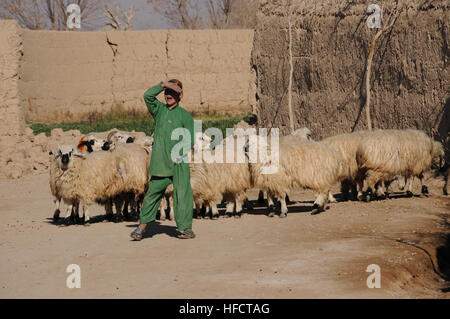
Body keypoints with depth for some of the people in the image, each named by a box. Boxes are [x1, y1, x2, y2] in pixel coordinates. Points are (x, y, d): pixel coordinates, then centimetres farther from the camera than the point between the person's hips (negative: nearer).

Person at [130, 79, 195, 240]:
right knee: (153, 193, 1)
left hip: (179, 162, -2)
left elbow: (189, 140, 0)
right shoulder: (159, 109, 13)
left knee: (182, 194, -5)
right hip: (160, 163, 2)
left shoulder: (185, 115, 4)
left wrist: (179, 154, -13)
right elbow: (148, 96, -3)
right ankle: (142, 227, 4)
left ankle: (185, 227, 0)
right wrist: (164, 84, -9)